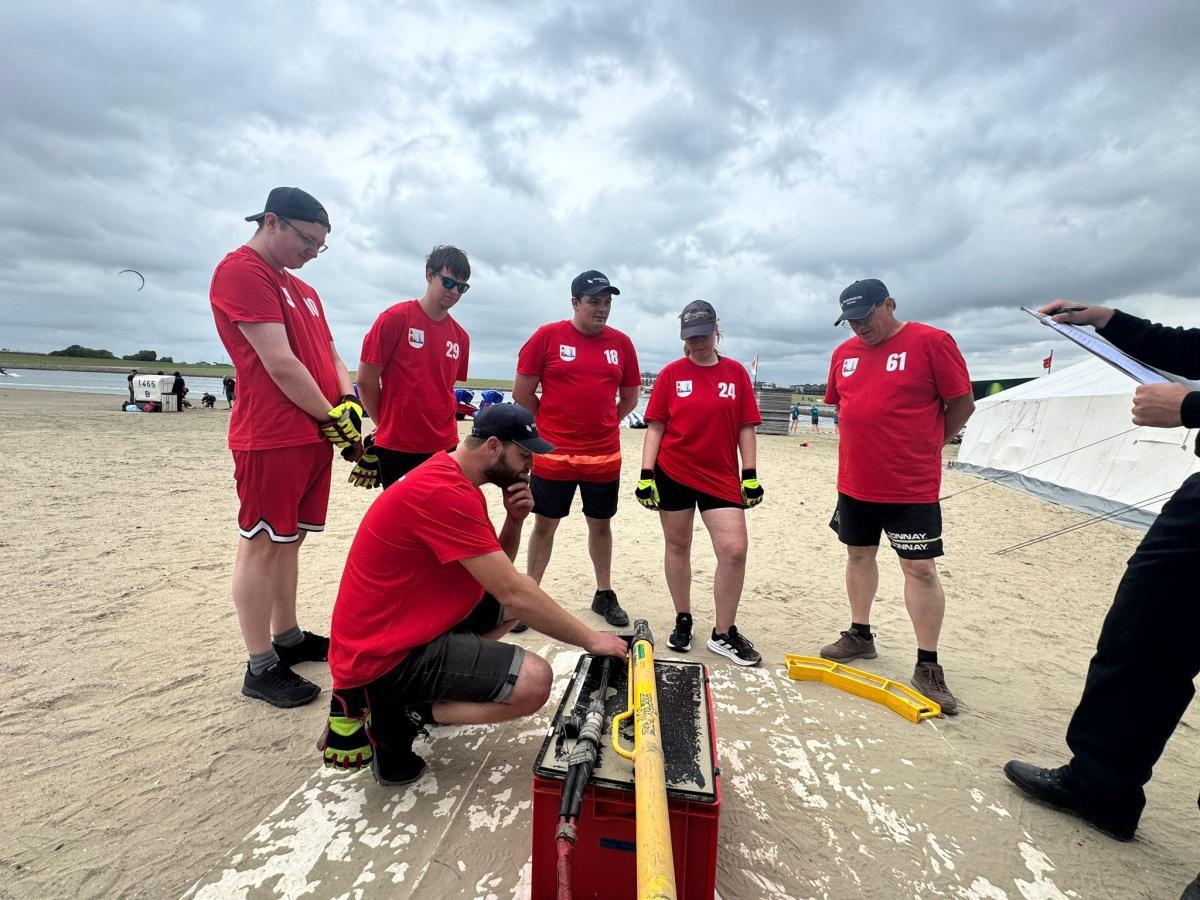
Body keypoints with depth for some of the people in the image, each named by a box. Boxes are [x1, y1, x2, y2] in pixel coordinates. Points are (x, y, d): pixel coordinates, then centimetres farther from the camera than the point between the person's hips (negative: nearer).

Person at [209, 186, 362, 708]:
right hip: (272, 437, -9)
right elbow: (279, 363, -17)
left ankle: (287, 637, 28)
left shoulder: (302, 290, 19)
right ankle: (261, 667, 9)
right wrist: (331, 418, -10)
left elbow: (329, 354, 18)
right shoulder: (240, 271, -9)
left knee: (289, 539, 15)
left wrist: (347, 404, 0)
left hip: (313, 434, 9)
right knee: (263, 543, -1)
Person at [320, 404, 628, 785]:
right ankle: (393, 717, -4)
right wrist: (590, 639, -15)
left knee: (513, 604, 18)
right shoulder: (444, 493, -25)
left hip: (404, 627, 10)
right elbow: (513, 593, -25)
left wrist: (514, 519, -7)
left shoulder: (452, 479, 7)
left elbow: (498, 571, 11)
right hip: (381, 656, -10)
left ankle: (424, 690, 10)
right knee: (533, 682, -19)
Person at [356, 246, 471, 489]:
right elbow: (366, 379, -5)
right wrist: (388, 424, 5)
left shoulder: (461, 337, 8)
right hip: (397, 447, -4)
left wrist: (442, 427, 8)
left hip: (445, 447, 5)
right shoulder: (394, 318, -7)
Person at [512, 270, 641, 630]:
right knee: (545, 524, 7)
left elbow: (629, 398, 14)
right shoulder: (547, 336, -4)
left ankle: (604, 595, 30)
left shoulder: (621, 343, 5)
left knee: (601, 523, 14)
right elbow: (522, 394, -1)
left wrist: (599, 425, 9)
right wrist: (552, 427, 5)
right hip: (553, 454, -2)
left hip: (604, 456, 3)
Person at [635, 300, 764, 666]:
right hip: (673, 474, 0)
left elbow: (746, 428, 5)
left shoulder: (736, 372, 4)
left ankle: (724, 634, 11)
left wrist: (750, 475, -1)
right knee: (677, 546, 9)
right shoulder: (671, 374, 1)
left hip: (721, 477, 1)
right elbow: (655, 427, 0)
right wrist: (646, 474, -7)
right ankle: (683, 621, 27)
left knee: (734, 550, -6)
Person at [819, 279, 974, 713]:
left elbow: (962, 403, -6)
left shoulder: (932, 342, -10)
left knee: (920, 568, -1)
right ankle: (860, 635, 32)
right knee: (859, 555, 15)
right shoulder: (844, 353, 7)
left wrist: (925, 446, 1)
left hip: (911, 487, -5)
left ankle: (927, 666, 11)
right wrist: (868, 445, 10)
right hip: (854, 483, 6)